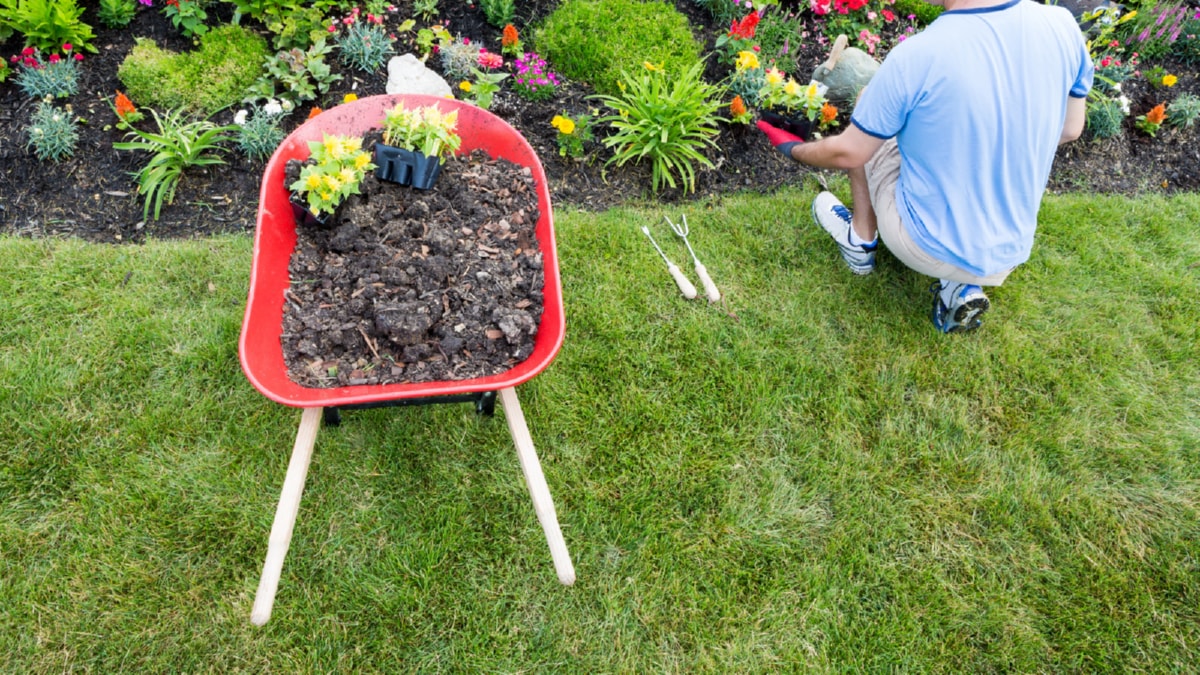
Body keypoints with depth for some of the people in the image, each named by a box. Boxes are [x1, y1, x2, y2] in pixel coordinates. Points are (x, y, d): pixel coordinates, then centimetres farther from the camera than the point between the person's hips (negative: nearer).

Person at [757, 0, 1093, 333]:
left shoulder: (914, 58, -23)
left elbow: (848, 154, -10)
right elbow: (1069, 130, 6)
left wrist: (796, 150, 10)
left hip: (928, 248, -4)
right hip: (1008, 254, 4)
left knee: (869, 102, 10)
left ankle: (861, 241, 24)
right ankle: (961, 285, 14)